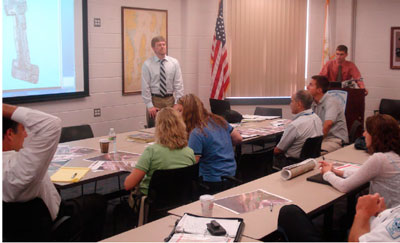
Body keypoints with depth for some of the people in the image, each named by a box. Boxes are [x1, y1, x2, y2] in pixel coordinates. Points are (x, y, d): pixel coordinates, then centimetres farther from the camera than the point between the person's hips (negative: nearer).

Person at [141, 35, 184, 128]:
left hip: (170, 99, 2)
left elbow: (179, 84, 1)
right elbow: (145, 87, -5)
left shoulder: (174, 62, 2)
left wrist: (177, 103, -6)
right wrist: (150, 106, -10)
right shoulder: (147, 64, -3)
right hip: (154, 100, -2)